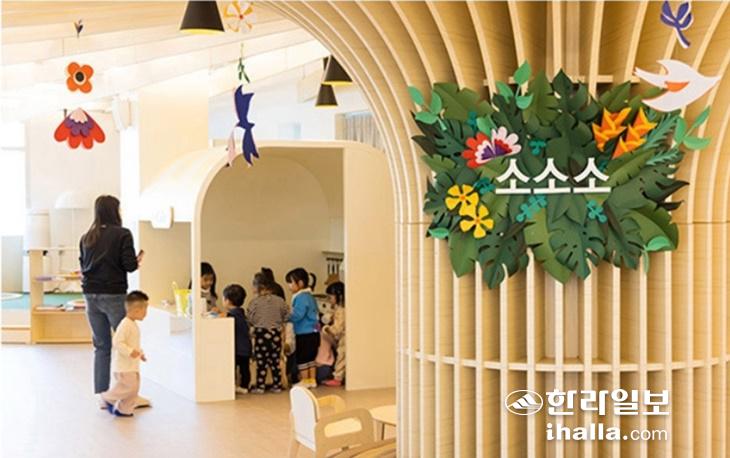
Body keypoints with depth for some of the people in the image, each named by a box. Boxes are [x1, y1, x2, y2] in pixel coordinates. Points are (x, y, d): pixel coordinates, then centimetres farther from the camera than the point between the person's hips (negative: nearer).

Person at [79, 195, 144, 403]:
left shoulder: (86, 237, 11)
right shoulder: (122, 234, -6)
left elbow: (83, 266, 14)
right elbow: (129, 265, -11)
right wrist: (138, 260, 10)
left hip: (91, 295, 6)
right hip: (114, 295, -5)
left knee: (101, 346, 11)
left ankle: (101, 395, 11)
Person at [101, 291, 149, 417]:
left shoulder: (133, 325, 13)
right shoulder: (125, 325, -20)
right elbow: (117, 342, -26)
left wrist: (140, 353, 19)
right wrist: (130, 352, -29)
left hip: (132, 364, 10)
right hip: (123, 365, -10)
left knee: (134, 387, 9)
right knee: (129, 386, -11)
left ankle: (124, 409, 18)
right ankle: (109, 398, 7)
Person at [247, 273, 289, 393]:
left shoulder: (254, 302, -9)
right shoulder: (279, 301, 0)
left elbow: (250, 320, -5)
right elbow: (286, 316, 6)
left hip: (261, 333, -3)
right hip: (276, 333, 3)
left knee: (261, 361, 2)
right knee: (275, 361, 10)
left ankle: (260, 386, 4)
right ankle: (277, 385, 14)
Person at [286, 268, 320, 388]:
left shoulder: (301, 297, -17)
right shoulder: (309, 296, 13)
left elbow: (297, 315, -24)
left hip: (304, 334, -9)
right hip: (313, 332, 9)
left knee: (302, 358, 1)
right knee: (311, 357, 15)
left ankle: (305, 381, 8)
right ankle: (312, 380, 20)